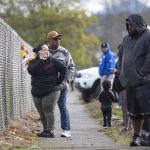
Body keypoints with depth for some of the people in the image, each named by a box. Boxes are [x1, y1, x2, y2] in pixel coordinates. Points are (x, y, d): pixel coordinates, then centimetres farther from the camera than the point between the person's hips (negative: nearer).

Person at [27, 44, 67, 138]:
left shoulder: (52, 61, 0)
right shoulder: (34, 62, 6)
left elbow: (63, 69, 2)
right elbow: (31, 71, -14)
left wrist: (59, 81, 0)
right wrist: (40, 61, -15)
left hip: (51, 91, -4)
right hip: (37, 92, 4)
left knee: (48, 111, -10)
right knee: (42, 113, 7)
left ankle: (50, 131, -8)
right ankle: (45, 130, 17)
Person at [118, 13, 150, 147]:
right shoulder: (127, 39, 19)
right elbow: (122, 57, 26)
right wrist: (121, 73, 15)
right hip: (130, 82, 8)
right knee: (134, 111, 11)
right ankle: (136, 136, 17)